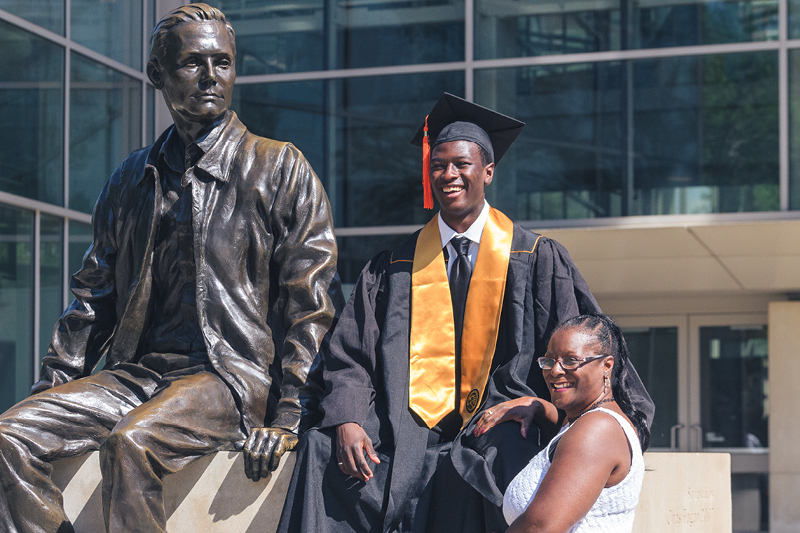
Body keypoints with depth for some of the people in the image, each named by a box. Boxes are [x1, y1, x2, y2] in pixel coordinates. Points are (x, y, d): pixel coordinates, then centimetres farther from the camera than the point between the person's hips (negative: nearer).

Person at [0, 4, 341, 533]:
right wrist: (53, 385, 8)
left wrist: (285, 419, -12)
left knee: (131, 442, -33)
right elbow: (95, 295, 22)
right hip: (139, 371, 5)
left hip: (234, 375, -5)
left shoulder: (280, 168, 3)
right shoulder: (133, 178, 18)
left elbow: (312, 303, -3)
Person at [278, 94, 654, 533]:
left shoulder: (535, 258, 10)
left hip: (498, 422, -2)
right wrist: (347, 421, -12)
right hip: (410, 426, 2)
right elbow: (350, 355, 8)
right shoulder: (394, 269, 15)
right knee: (321, 449, -25)